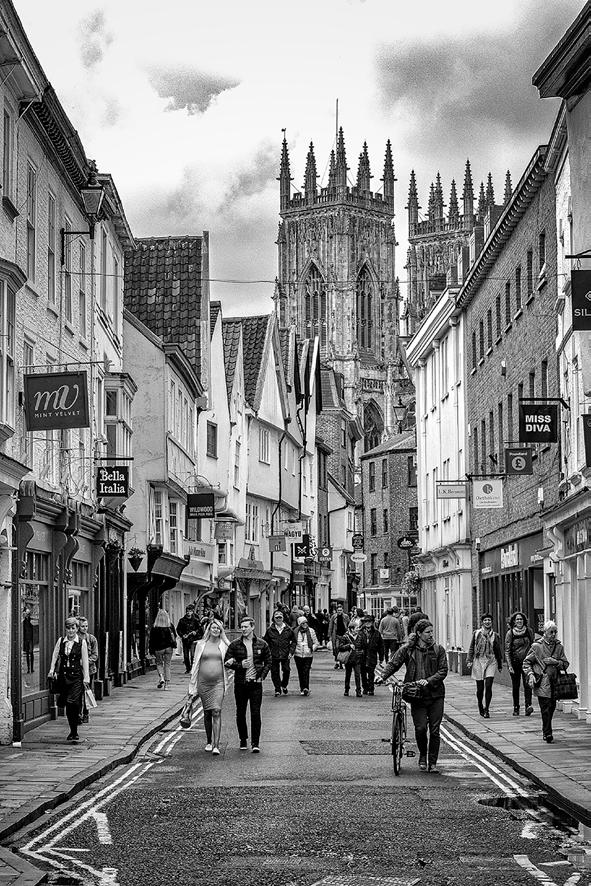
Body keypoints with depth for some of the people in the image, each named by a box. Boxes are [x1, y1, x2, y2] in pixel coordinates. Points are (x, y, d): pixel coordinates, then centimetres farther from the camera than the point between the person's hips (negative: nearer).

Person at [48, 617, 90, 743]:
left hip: (76, 676, -3)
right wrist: (52, 670, -6)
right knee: (67, 705, 6)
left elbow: (85, 661, 0)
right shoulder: (61, 641, 5)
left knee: (73, 702, -15)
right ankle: (73, 731, 20)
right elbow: (54, 655, 7)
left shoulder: (81, 642, -1)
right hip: (63, 675, 3)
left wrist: (86, 678, -1)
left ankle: (74, 732, -6)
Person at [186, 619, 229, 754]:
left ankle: (216, 745, -15)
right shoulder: (201, 644, 6)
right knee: (207, 713, 11)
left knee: (216, 712, -12)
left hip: (218, 683, -2)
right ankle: (209, 742, 27)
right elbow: (195, 663, 9)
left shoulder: (225, 645, 5)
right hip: (203, 682, 2)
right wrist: (192, 686, 6)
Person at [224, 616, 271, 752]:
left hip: (256, 684, -1)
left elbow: (268, 663, 10)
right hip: (240, 683, 1)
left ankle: (255, 743, -2)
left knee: (255, 713, -5)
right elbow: (226, 662, 3)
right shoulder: (234, 645, 1)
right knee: (240, 713, 7)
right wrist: (240, 665, -12)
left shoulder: (262, 644, 3)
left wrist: (262, 676, -2)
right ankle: (243, 740, 21)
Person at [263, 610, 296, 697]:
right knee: (275, 672, 1)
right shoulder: (270, 630, 1)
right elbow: (265, 642, 7)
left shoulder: (288, 629, 3)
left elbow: (293, 641, 10)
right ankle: (277, 690, 11)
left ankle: (284, 685, 29)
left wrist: (291, 652, 0)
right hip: (274, 656, 0)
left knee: (286, 670, 2)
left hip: (285, 655, 0)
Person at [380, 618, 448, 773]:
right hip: (417, 696, -1)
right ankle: (422, 756, 17)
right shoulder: (407, 649, 3)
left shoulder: (438, 650, 4)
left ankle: (432, 763, 10)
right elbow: (393, 664, 2)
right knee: (420, 728, -10)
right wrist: (383, 676, -16)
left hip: (435, 695, 1)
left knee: (434, 730, -1)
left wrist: (428, 681, -16)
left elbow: (443, 671, -1)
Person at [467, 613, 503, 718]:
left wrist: (500, 665, 17)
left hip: (491, 662, 0)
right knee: (480, 688, 5)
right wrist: (469, 660, -2)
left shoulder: (495, 635, 5)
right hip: (478, 662, 0)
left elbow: (498, 651, 13)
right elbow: (471, 648, 7)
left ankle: (486, 709, -2)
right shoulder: (476, 633, 3)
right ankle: (480, 706, 28)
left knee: (488, 686, -11)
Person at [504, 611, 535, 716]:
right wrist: (509, 666, -12)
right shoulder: (510, 633, -2)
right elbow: (507, 651, -3)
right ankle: (516, 708, 15)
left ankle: (528, 706, -21)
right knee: (515, 686, 6)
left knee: (527, 684, -14)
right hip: (515, 662, 0)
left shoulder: (529, 631, 4)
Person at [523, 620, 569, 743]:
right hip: (542, 682, -4)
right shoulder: (536, 646, -1)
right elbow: (526, 662, 3)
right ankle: (548, 734, -8)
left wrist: (555, 662, -10)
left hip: (554, 682, 4)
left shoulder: (559, 647, 10)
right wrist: (530, 674, -12)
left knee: (552, 707, 10)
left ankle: (546, 732, 28)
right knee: (546, 708, -11)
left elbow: (565, 664, 9)